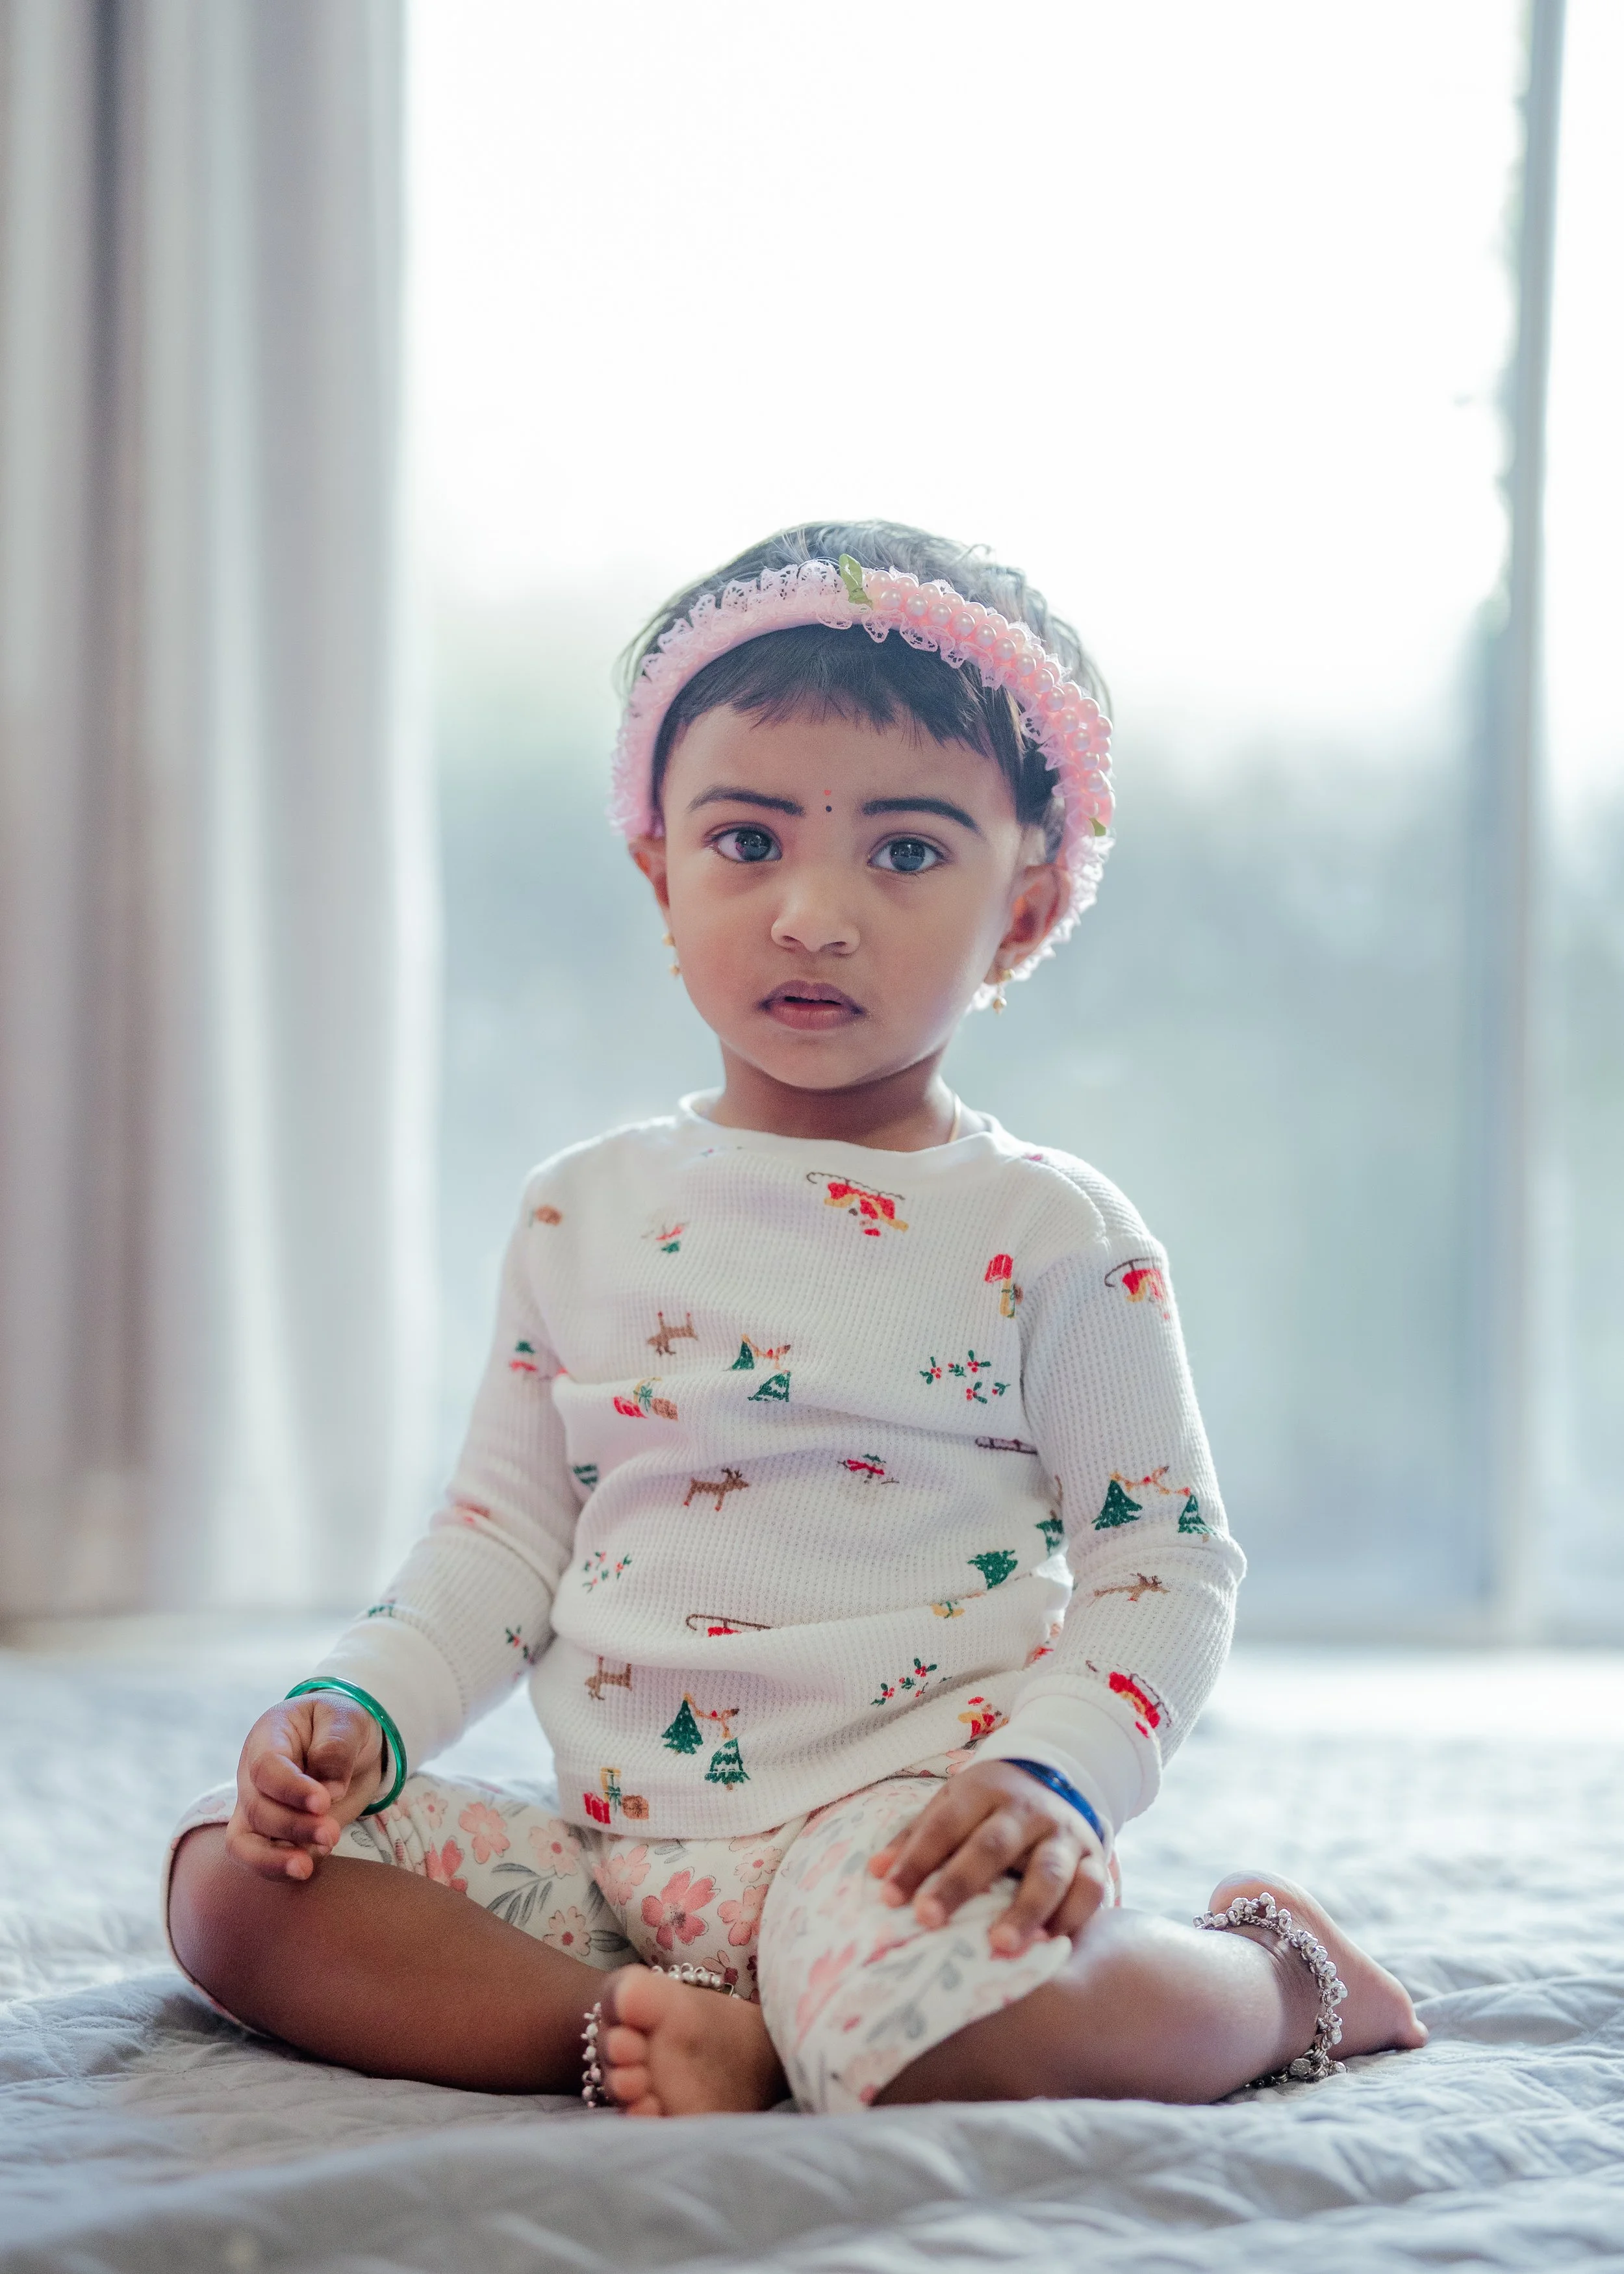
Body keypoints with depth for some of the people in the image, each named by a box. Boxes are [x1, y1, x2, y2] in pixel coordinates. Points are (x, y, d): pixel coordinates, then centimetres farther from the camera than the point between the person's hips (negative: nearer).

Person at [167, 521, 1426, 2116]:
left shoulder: (1051, 1236, -1)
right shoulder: (582, 1213, 11)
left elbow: (1166, 1562, 0)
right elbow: (506, 1531, 16)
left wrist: (1050, 1772, -17)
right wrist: (360, 1709, -1)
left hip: (897, 1824, -4)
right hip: (615, 1844, 5)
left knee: (954, 2023, -37)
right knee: (233, 1884, -12)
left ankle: (1281, 1975, -5)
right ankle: (680, 2036, -20)